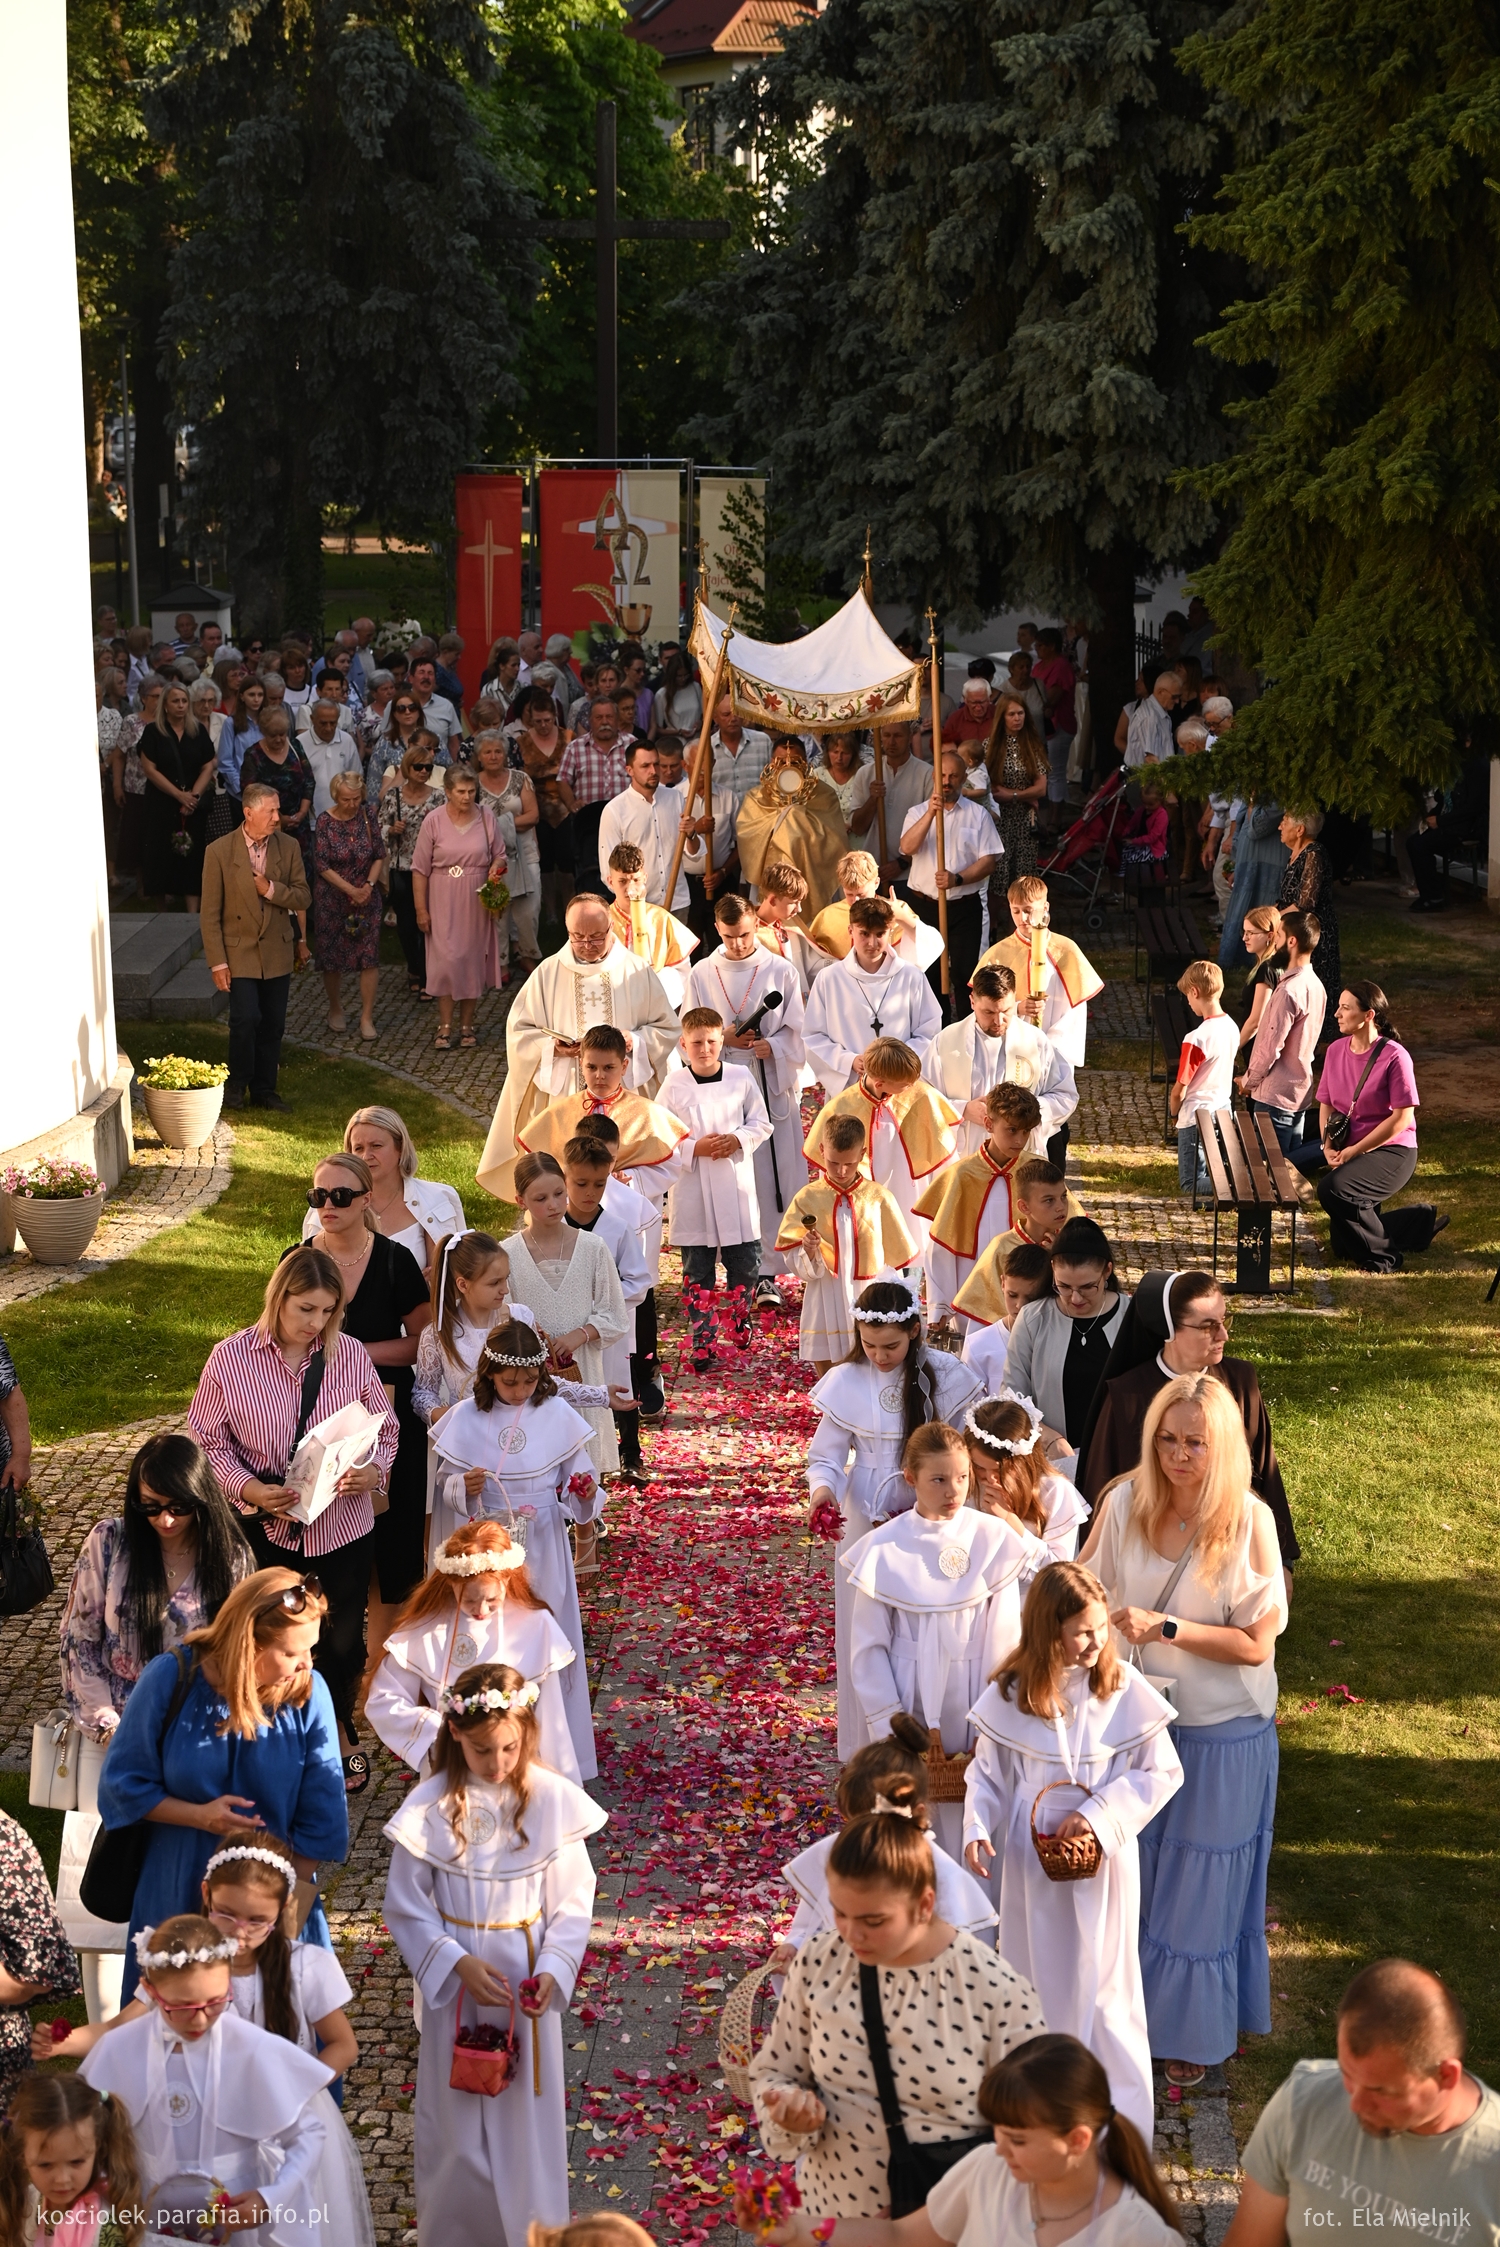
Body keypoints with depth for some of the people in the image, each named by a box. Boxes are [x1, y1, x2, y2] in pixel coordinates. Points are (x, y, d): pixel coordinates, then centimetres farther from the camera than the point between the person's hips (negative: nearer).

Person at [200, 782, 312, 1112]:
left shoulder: (288, 847, 1)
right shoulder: (219, 852, -9)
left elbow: (303, 898, 2)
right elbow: (209, 914, -7)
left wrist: (271, 889, -17)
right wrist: (217, 962, -11)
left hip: (277, 951, 4)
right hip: (239, 952, -4)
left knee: (273, 1025, 8)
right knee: (246, 1020, -14)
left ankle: (264, 1089, 22)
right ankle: (236, 1085, 7)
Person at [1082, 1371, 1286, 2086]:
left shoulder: (1249, 1521, -18)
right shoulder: (1124, 1503, -11)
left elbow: (1255, 1644, -16)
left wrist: (1166, 1628, -24)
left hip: (1221, 1736, -2)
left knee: (1201, 1889, 14)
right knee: (1130, 1876, 16)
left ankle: (1193, 2032, 34)